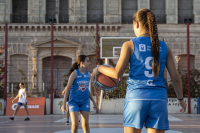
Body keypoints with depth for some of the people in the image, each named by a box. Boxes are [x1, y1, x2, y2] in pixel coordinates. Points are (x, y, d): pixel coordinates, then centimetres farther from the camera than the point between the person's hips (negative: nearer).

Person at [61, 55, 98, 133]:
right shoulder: (74, 73, -13)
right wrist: (64, 104, -13)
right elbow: (67, 88, -11)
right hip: (74, 101, -4)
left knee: (85, 124, 1)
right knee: (75, 124, -12)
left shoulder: (88, 74, 3)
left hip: (85, 101, 4)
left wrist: (93, 102, 11)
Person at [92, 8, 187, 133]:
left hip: (136, 97, -2)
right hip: (159, 99, 2)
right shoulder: (164, 47, 8)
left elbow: (117, 73, -7)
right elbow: (175, 77, 6)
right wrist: (181, 99, 20)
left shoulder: (130, 45, -1)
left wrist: (99, 68, 11)